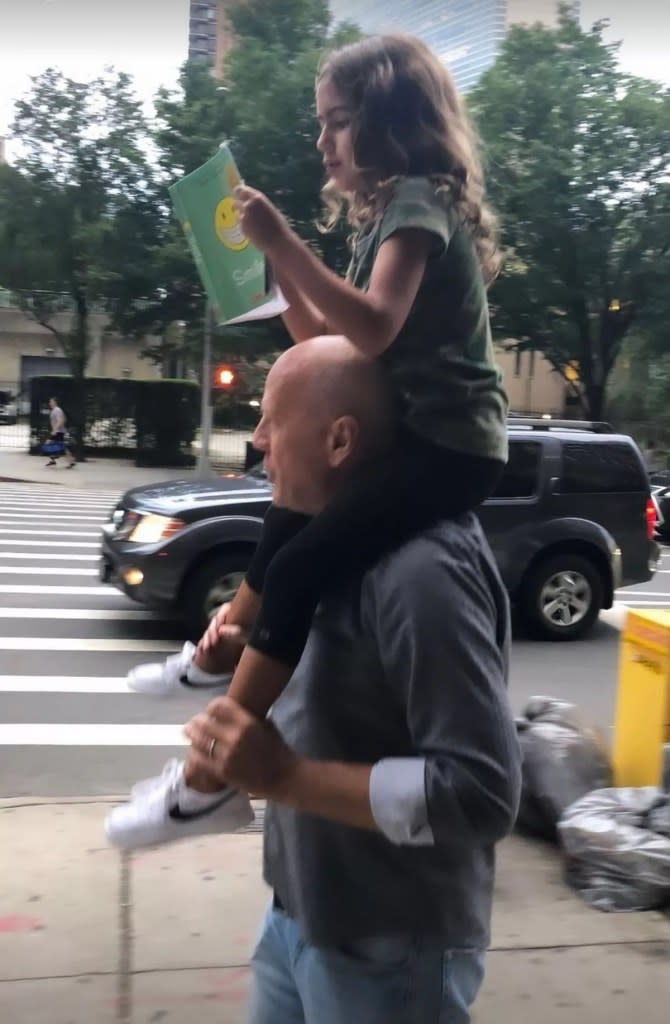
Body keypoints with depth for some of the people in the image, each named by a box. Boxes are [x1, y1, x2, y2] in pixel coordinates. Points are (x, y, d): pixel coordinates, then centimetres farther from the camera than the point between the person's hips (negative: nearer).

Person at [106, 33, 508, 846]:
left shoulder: (420, 197, -11)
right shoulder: (390, 212, 18)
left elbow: (374, 331, -27)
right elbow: (327, 344, 17)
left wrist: (283, 242, -25)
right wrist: (274, 260, 9)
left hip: (449, 443, -10)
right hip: (417, 434, 11)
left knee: (301, 567, -21)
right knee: (287, 520, 24)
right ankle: (217, 660, 42)